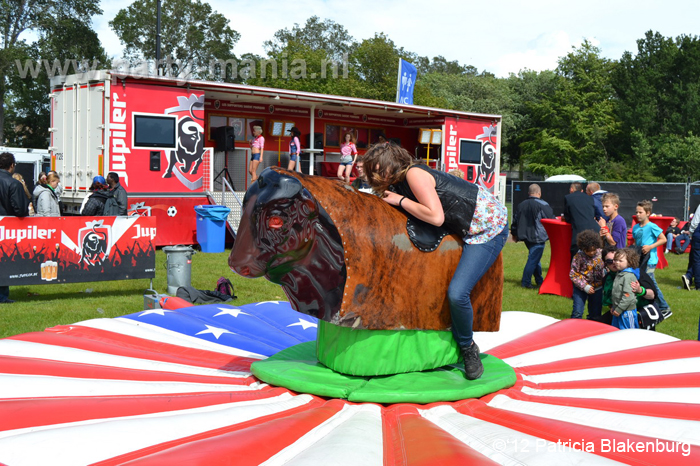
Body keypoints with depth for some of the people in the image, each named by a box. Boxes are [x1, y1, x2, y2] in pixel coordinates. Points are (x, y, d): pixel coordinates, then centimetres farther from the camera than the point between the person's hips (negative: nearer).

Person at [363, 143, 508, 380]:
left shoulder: (414, 174, -22)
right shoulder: (398, 184, 5)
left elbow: (435, 217, -30)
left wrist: (400, 200, -21)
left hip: (489, 227, -11)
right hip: (466, 227, 11)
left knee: (457, 293, -20)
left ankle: (468, 348, 5)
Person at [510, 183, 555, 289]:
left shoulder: (520, 205, 7)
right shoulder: (543, 205, -11)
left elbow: (515, 221, 14)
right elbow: (552, 220, -5)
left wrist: (514, 234, 28)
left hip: (526, 237, 7)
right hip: (538, 237, -7)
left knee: (534, 258, 18)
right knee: (533, 259, -3)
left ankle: (539, 280, 26)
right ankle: (525, 282, -2)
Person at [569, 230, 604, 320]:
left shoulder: (601, 253, -7)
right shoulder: (579, 257, -17)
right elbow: (573, 274, -14)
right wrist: (585, 286, -21)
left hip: (597, 288, 4)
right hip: (581, 288, -3)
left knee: (595, 314, 12)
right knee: (577, 313, -6)